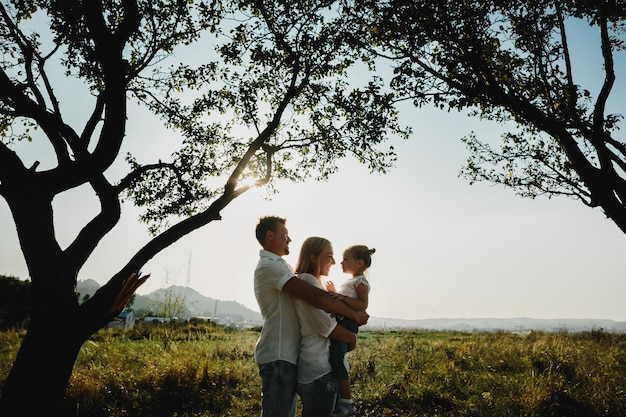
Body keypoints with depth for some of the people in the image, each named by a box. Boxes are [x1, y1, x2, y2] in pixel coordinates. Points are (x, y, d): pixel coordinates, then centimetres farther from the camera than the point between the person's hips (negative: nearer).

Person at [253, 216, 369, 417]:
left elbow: (308, 296, 17)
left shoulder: (276, 265, 19)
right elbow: (314, 297, -22)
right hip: (278, 356, -10)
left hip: (286, 354, 10)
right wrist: (355, 314, -14)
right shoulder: (269, 266, -14)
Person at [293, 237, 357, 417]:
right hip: (318, 368, -10)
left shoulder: (315, 282, 17)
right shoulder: (307, 280, -14)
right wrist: (351, 338, -3)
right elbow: (325, 325, -17)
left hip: (321, 364, 10)